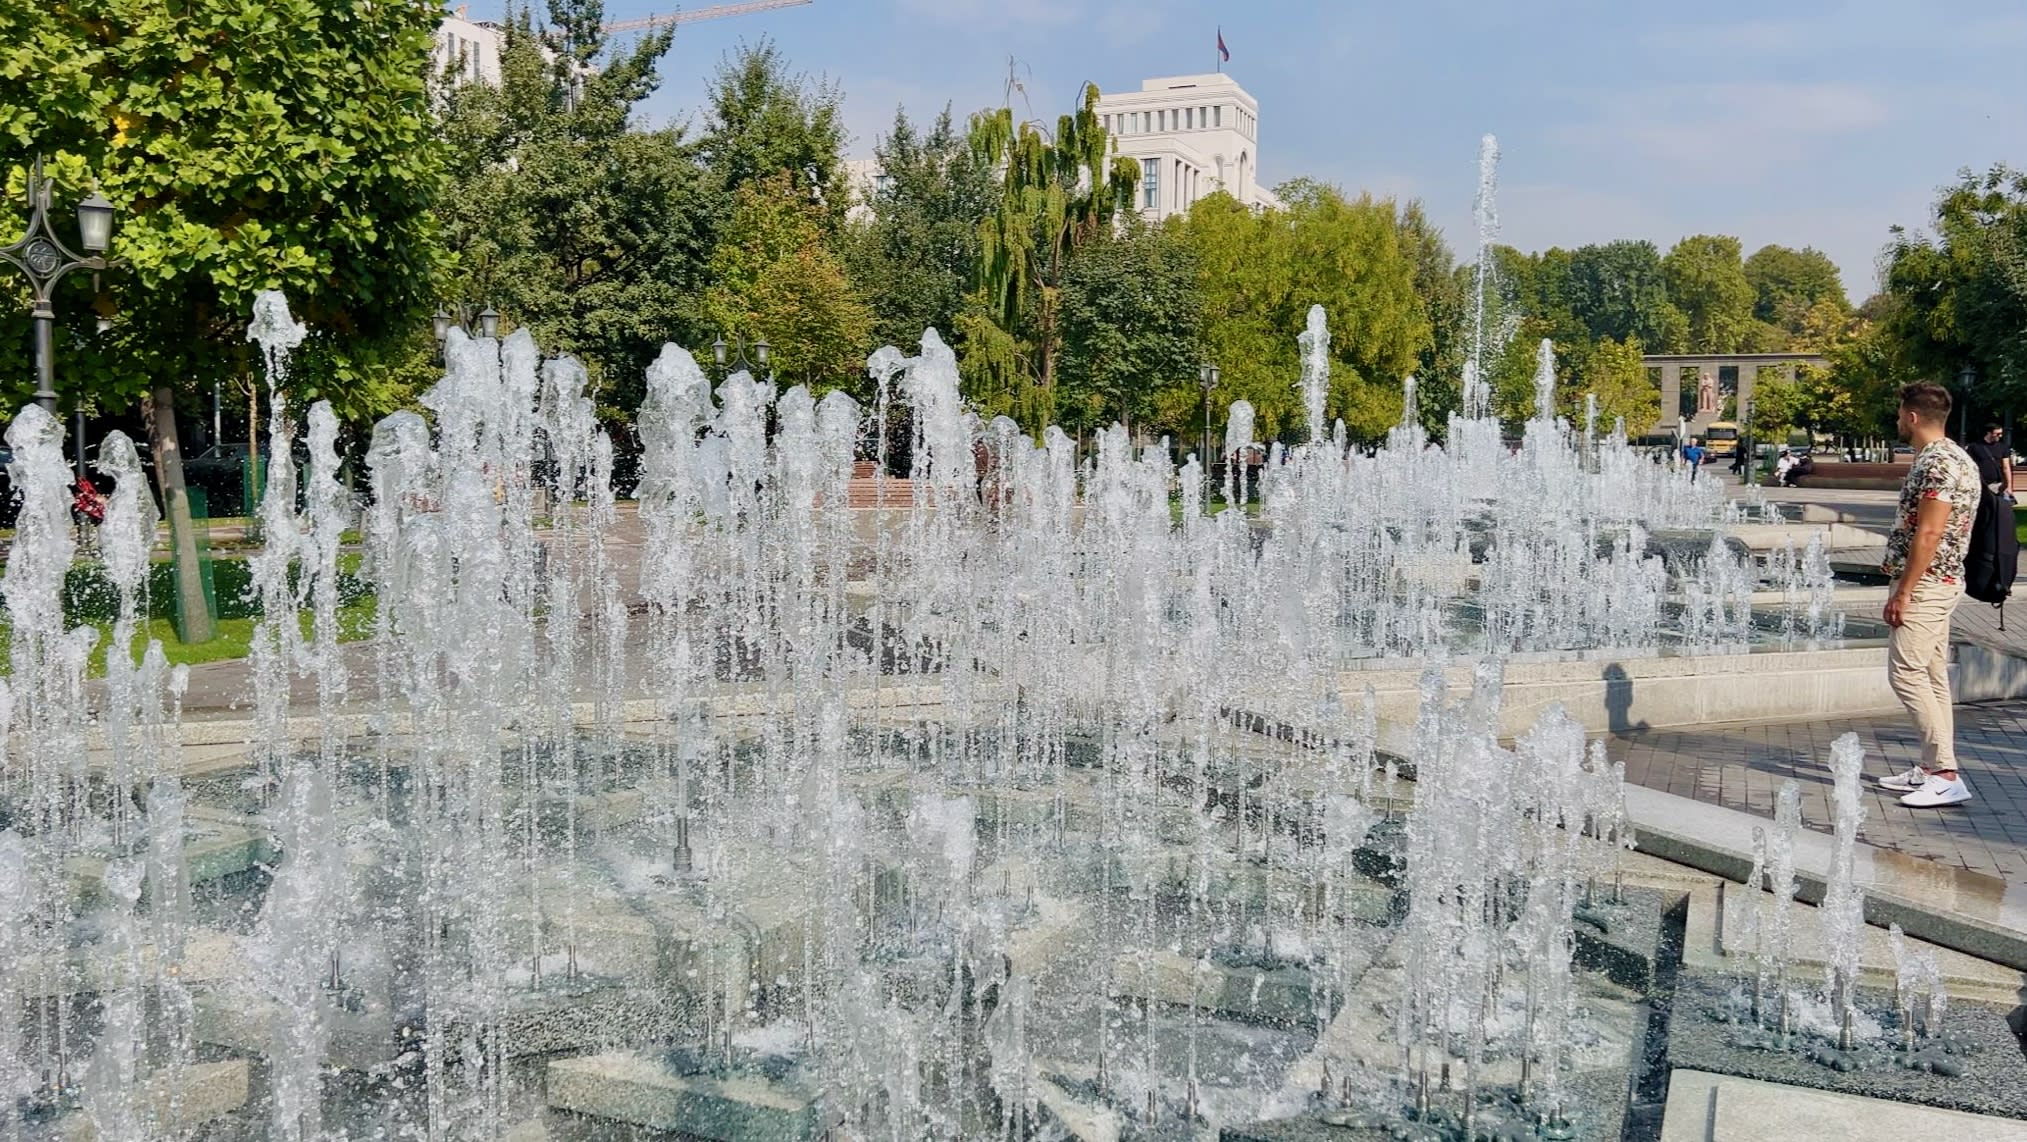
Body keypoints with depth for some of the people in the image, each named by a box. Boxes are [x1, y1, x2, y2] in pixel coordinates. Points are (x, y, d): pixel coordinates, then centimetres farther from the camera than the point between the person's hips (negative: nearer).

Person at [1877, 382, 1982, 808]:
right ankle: (1932, 767, 19)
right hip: (1940, 582, 11)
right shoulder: (1949, 458, 15)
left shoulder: (1936, 463, -18)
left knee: (1906, 673, -12)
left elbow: (1928, 534, -23)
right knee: (1931, 676, 13)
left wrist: (1903, 592, -21)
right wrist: (1903, 582, 21)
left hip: (1926, 583, -11)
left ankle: (1947, 776, -13)